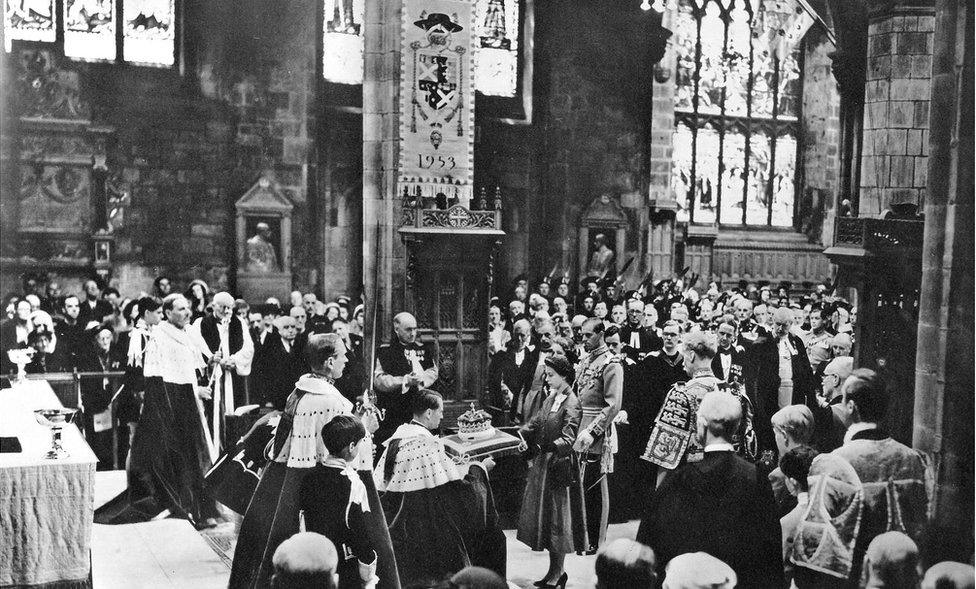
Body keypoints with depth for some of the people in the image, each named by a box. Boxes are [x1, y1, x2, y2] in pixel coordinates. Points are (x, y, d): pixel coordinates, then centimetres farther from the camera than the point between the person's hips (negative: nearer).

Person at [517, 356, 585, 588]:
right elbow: (535, 424, 12)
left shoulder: (571, 404, -16)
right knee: (545, 516, 13)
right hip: (543, 464, 8)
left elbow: (567, 439, -26)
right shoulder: (551, 398, 9)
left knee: (557, 518, 1)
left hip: (559, 466, -8)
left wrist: (547, 449, -41)